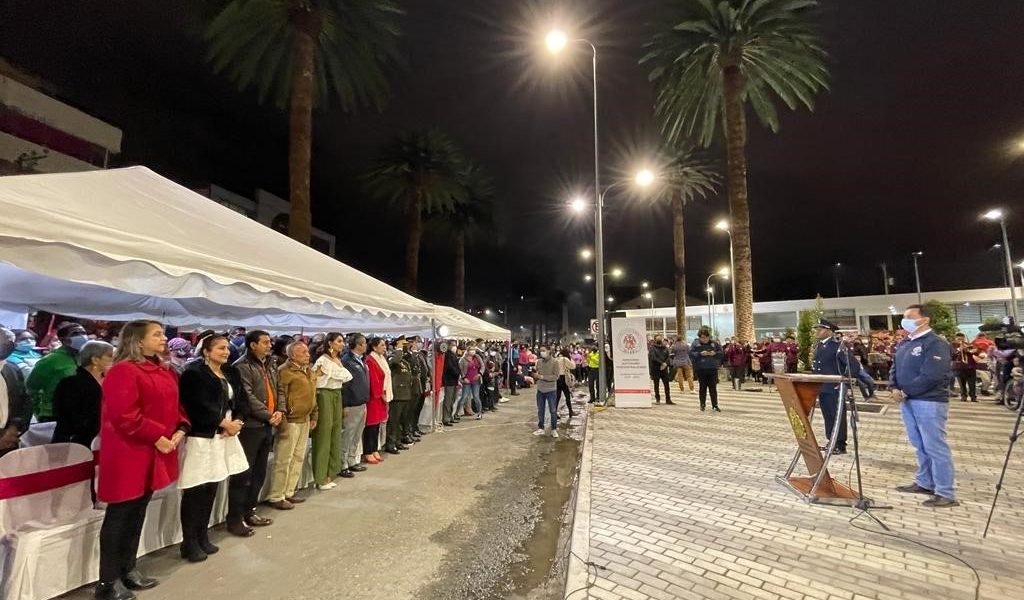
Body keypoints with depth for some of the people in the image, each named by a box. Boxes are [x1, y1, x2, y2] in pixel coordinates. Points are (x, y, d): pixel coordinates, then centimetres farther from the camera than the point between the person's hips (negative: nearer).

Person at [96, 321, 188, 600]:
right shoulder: (123, 371, -16)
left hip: (155, 454, 8)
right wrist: (157, 437, -20)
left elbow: (175, 404, 15)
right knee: (120, 515, 3)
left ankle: (128, 570, 30)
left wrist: (180, 429, -2)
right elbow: (124, 415, -23)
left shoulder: (166, 372, 11)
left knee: (138, 513, 17)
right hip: (128, 453, -8)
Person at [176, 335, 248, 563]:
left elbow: (242, 400, 9)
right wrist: (224, 423, -15)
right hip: (201, 438, -7)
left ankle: (203, 537, 27)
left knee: (211, 489, 14)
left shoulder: (231, 373, 12)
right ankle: (189, 543, 14)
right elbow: (199, 406, -20)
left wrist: (237, 422, -7)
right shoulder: (194, 372, -11)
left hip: (225, 437, 7)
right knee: (195, 491, 1)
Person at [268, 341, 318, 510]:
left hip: (305, 420, 9)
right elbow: (280, 398, -18)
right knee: (284, 460, 0)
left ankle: (288, 493, 27)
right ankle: (276, 497, 13)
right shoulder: (285, 371, -14)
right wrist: (282, 424, -19)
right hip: (290, 421, -8)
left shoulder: (309, 371, 12)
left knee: (298, 458, 15)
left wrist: (314, 416, 17)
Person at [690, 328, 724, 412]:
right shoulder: (696, 343, 0)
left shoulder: (714, 343, 5)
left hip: (713, 369, 1)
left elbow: (722, 353, 8)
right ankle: (703, 405, 18)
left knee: (713, 388, 3)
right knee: (703, 388, 8)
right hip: (700, 369, -1)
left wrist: (715, 353, -11)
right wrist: (700, 354, -19)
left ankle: (715, 405, 11)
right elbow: (691, 354, -6)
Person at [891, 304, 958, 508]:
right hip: (907, 402, 8)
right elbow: (895, 369, 15)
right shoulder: (904, 344, 14)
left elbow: (931, 376, -20)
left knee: (935, 447, -3)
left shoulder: (935, 343, -11)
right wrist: (894, 388, -3)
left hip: (929, 402, -8)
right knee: (920, 446, 16)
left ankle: (945, 494, 5)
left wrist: (905, 392, -15)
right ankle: (924, 483, 27)